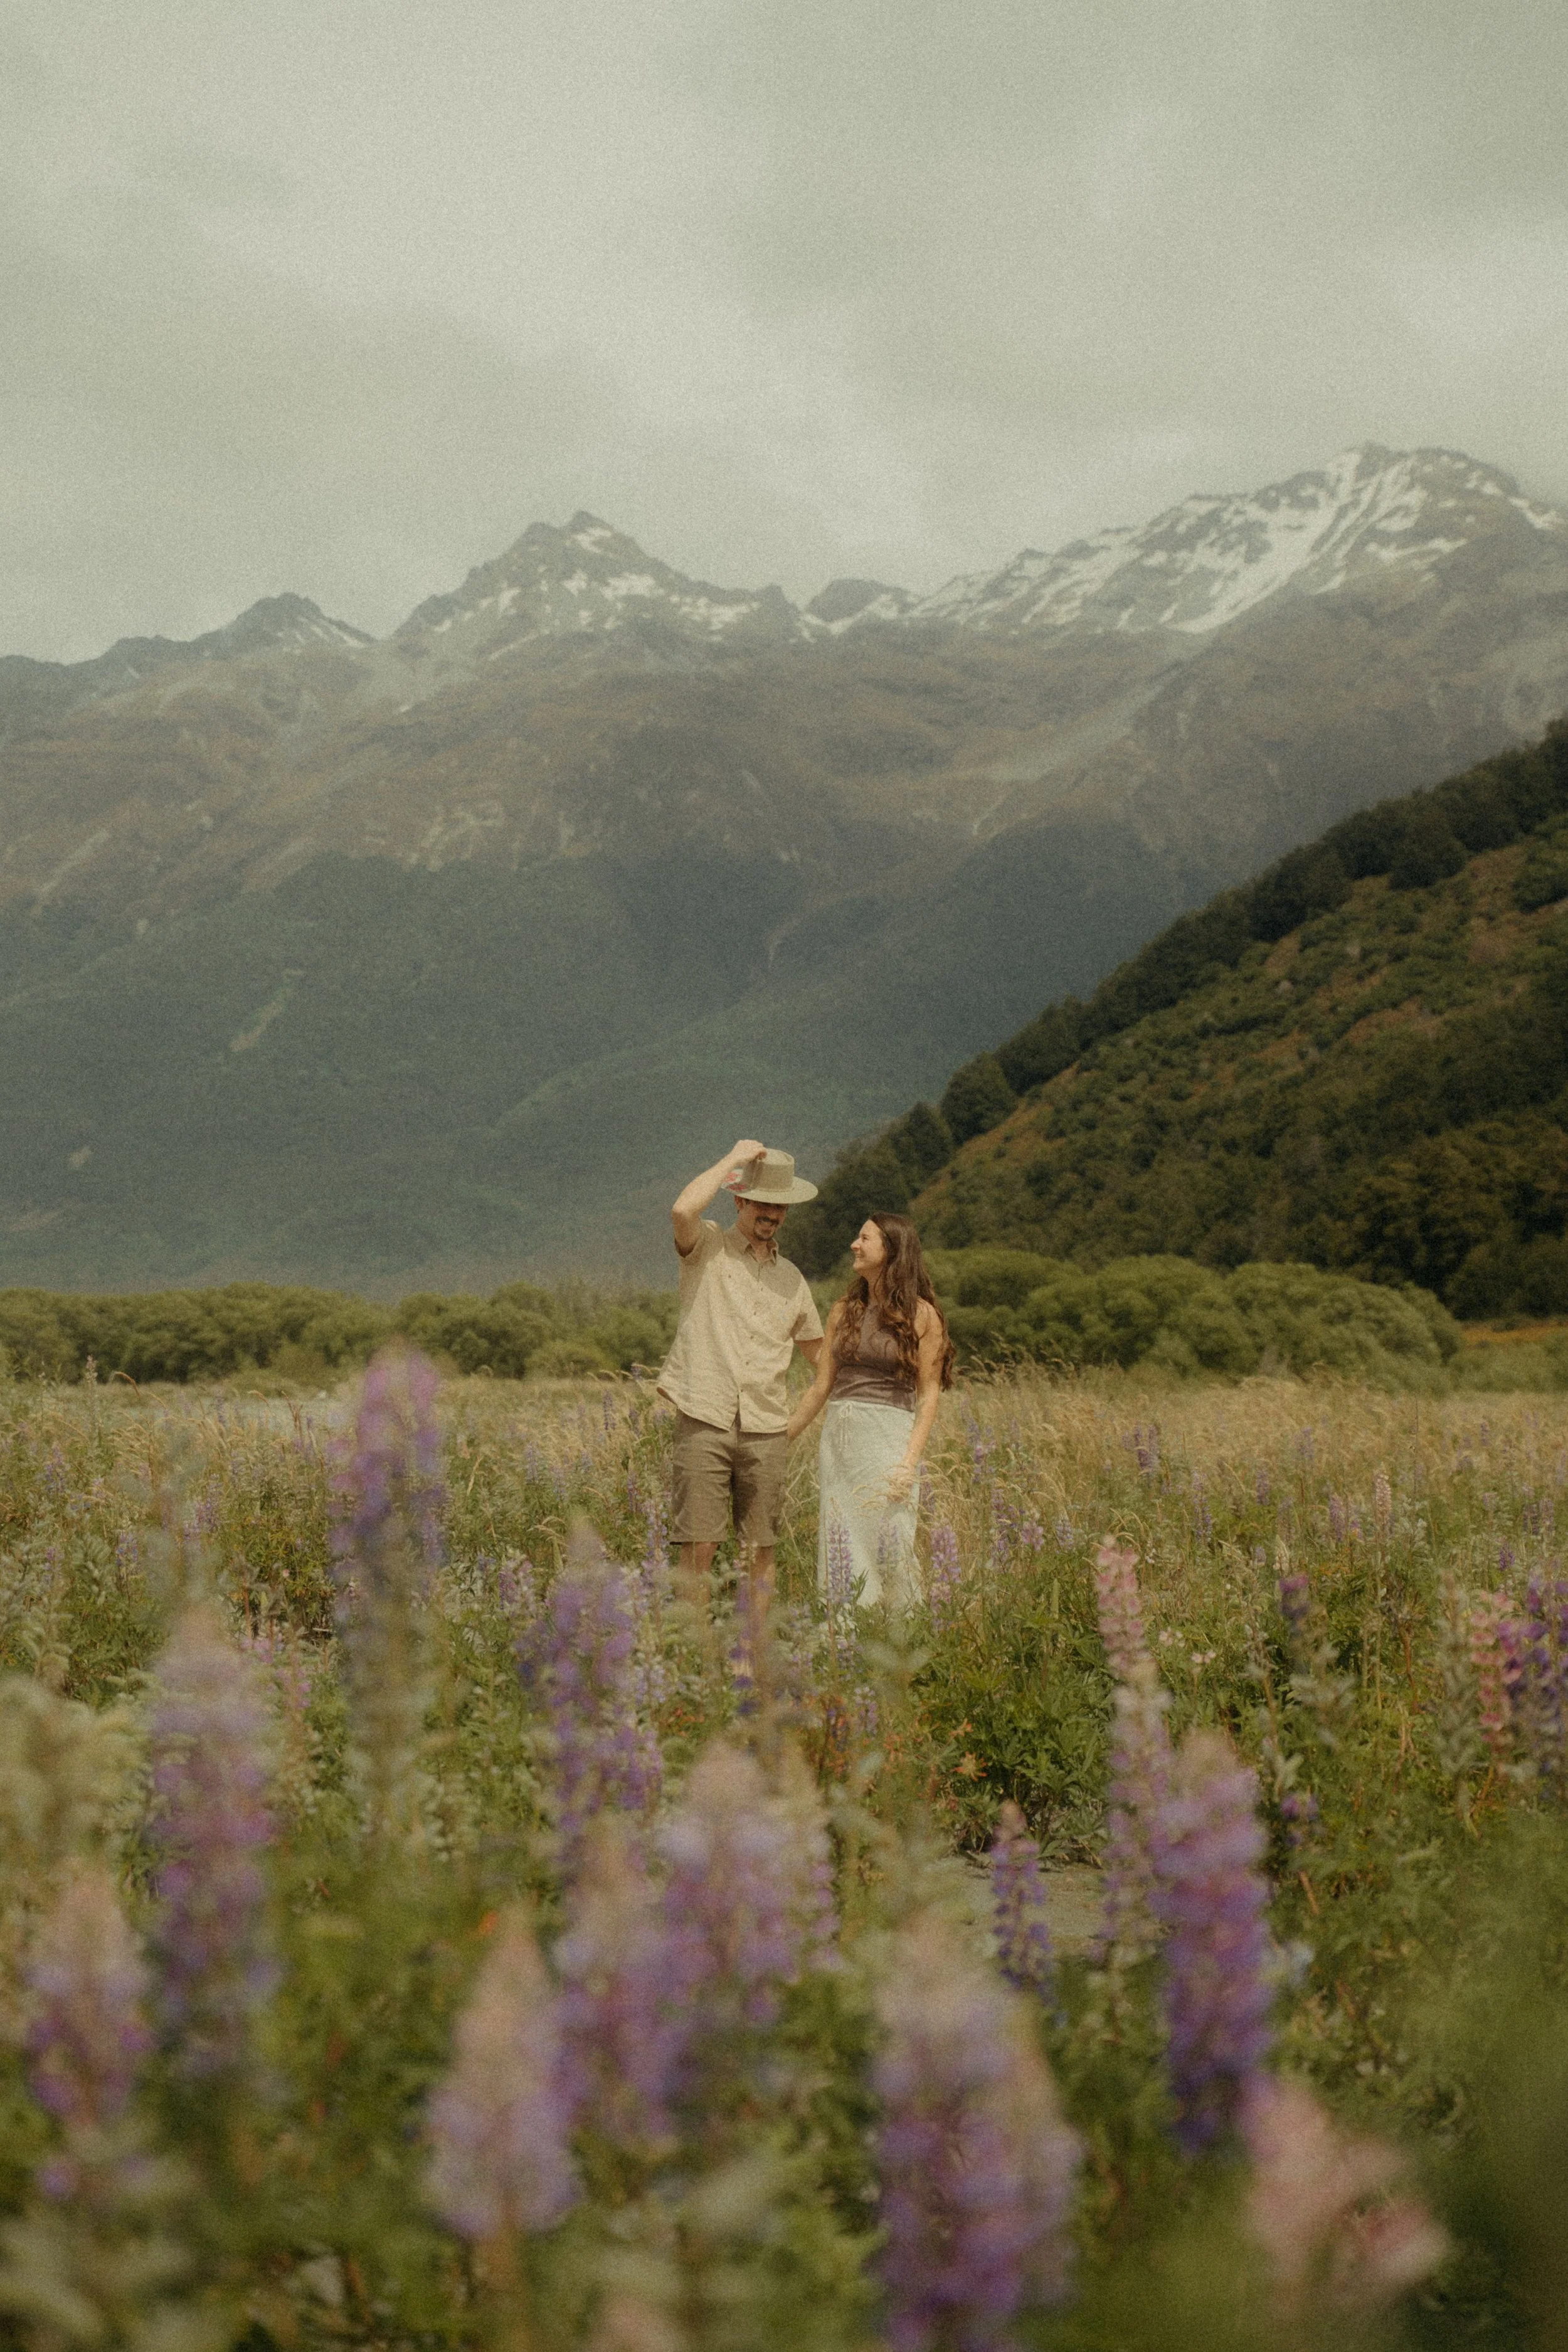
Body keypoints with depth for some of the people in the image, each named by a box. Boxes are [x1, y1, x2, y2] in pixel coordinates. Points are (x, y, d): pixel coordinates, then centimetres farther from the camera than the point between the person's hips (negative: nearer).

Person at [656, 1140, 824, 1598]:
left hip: (765, 1430, 4)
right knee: (698, 1547, -7)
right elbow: (683, 1211, -18)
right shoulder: (707, 1248, 5)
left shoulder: (792, 1279, 19)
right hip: (704, 1422, -4)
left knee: (762, 1551, 5)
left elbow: (818, 1352, 28)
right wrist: (734, 1158, -8)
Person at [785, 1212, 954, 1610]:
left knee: (887, 1553, -7)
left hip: (888, 1437, -5)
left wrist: (910, 1460, -15)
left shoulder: (922, 1316, -1)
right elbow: (821, 1387, 14)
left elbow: (928, 1395, -5)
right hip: (838, 1438, 5)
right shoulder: (844, 1312, 12)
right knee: (841, 1557, 3)